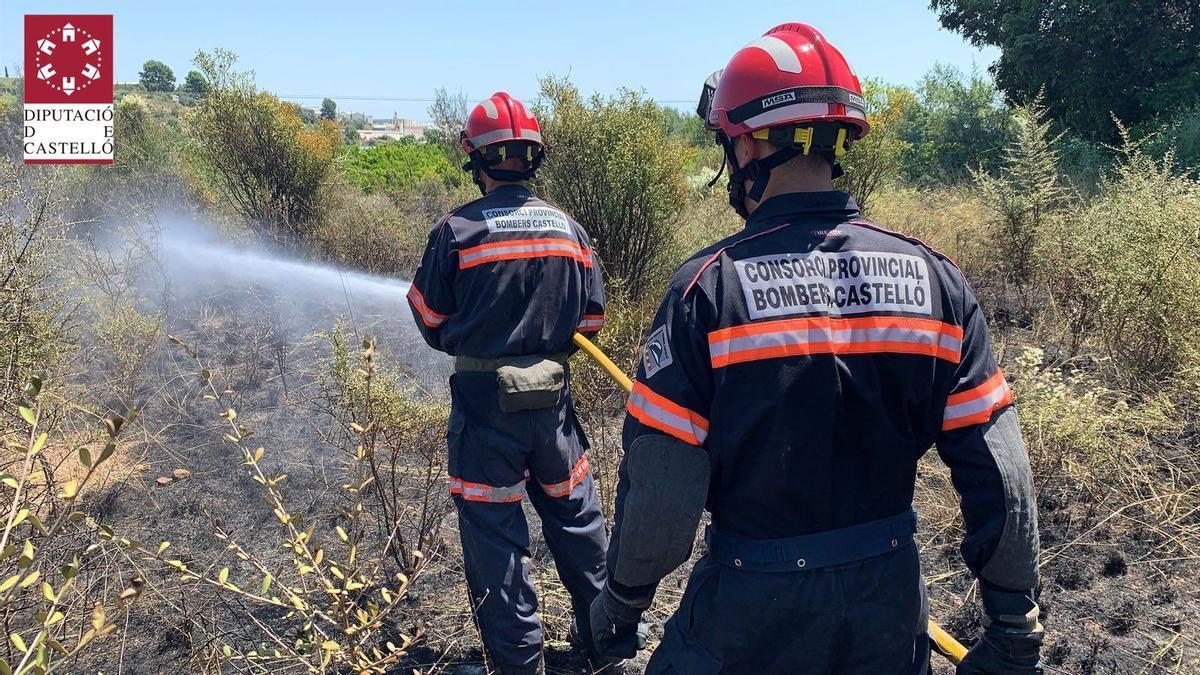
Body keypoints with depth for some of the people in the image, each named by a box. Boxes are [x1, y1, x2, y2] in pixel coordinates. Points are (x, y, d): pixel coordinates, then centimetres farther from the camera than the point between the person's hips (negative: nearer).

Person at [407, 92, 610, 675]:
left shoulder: (456, 230, -10)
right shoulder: (569, 228, 1)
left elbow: (433, 325, -2)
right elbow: (591, 318, 6)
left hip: (484, 402, -4)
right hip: (553, 399, 4)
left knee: (494, 531, 8)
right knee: (575, 516, 20)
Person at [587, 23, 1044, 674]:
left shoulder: (707, 287, -19)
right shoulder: (930, 275, -8)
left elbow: (660, 490, -17)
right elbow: (998, 475, -5)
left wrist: (622, 602, 1)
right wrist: (1015, 622, 8)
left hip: (751, 615, -3)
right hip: (892, 607, 4)